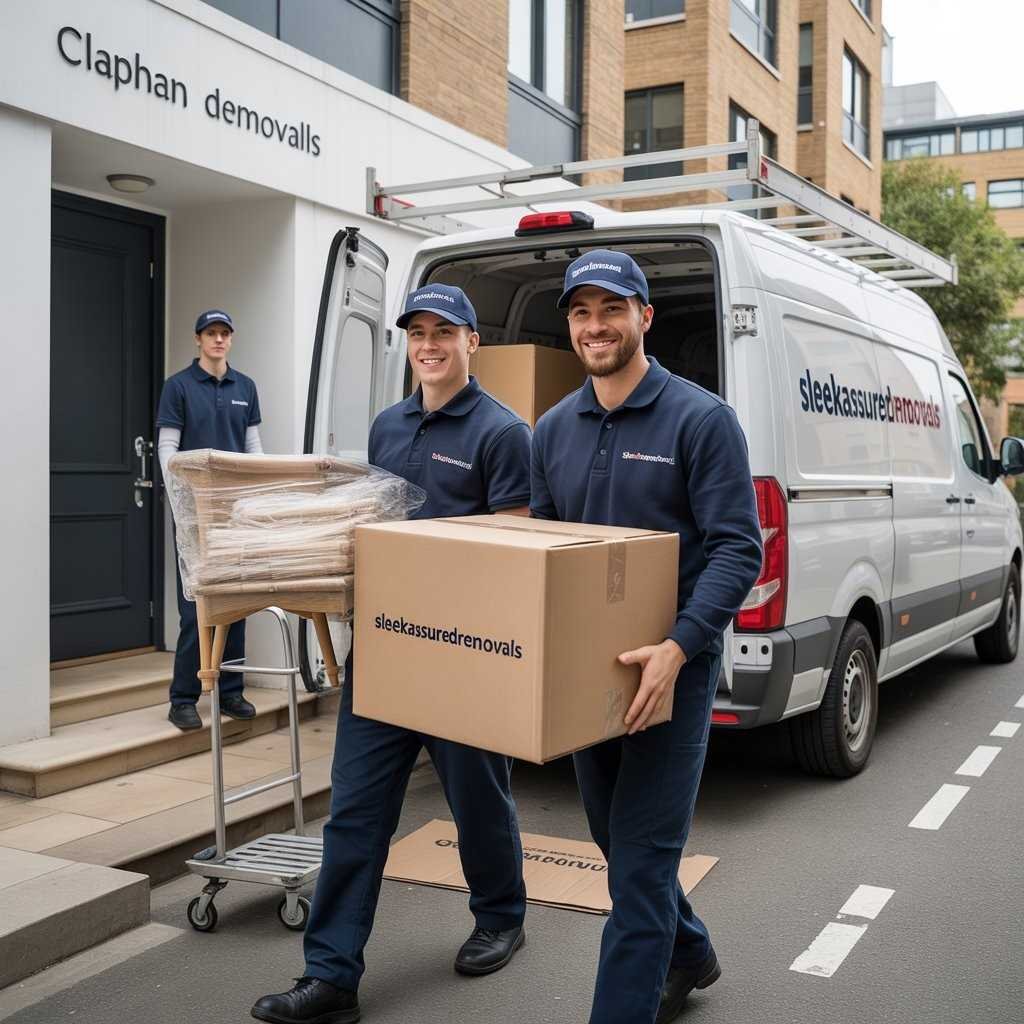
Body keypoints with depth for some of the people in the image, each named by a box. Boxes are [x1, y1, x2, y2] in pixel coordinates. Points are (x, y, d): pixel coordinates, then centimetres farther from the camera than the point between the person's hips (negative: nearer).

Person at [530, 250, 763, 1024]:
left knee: (639, 860, -4)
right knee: (617, 837, 20)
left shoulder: (701, 419, -11)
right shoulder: (554, 429, 7)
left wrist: (678, 648, -27)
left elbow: (738, 549, -16)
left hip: (671, 669, -6)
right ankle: (688, 955, 44)